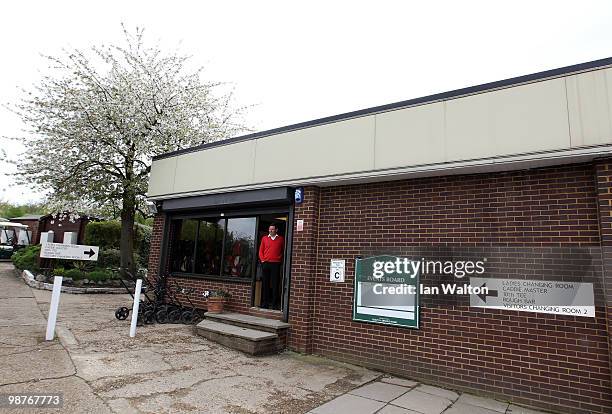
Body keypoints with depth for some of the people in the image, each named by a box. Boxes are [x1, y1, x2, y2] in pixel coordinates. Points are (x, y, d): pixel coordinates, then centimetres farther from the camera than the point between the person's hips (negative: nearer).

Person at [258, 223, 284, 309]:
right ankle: (265, 302, 12)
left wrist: (280, 259, -1)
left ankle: (274, 304, 2)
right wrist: (262, 259, -1)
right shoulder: (264, 238, 12)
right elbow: (261, 250, 12)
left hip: (276, 264, -2)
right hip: (265, 263, 2)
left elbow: (283, 250, 10)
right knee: (265, 283, 5)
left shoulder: (281, 239, 8)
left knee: (275, 284, -2)